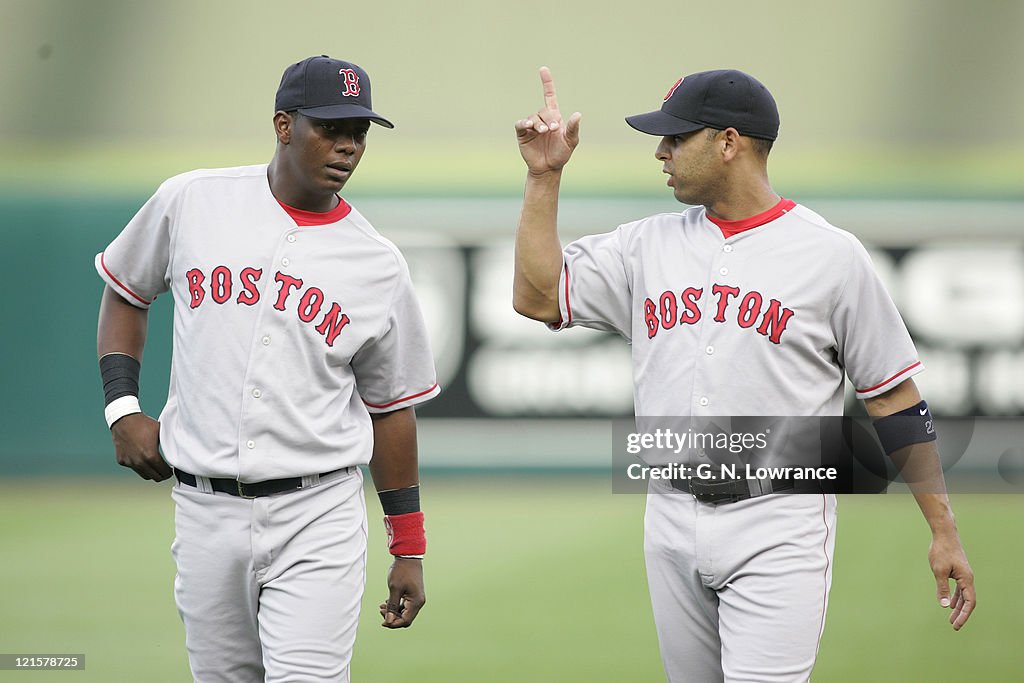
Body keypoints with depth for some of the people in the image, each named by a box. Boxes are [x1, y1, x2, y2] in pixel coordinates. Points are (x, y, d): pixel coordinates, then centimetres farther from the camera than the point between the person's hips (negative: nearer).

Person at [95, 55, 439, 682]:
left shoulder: (380, 267, 2)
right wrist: (123, 408, 3)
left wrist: (409, 551, 9)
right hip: (205, 511, 1)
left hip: (317, 516, -1)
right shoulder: (193, 202, 1)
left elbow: (391, 409, 9)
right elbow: (125, 293, 17)